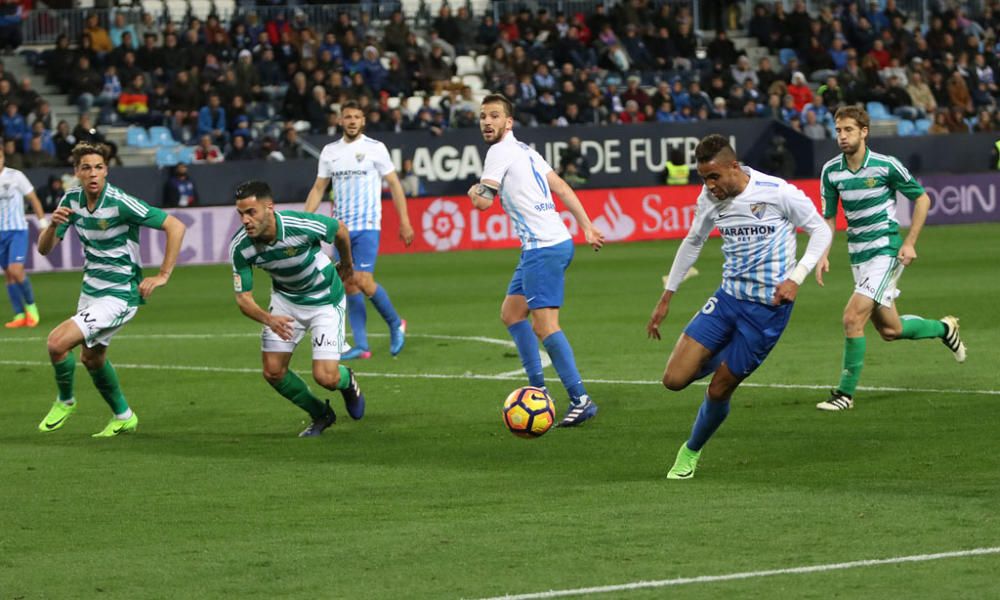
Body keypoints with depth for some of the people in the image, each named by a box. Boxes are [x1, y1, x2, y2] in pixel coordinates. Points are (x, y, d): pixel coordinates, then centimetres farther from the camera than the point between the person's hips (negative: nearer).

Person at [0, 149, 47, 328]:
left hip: (17, 231, -4)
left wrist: (43, 224, -3)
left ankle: (30, 305, 5)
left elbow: (34, 199, 1)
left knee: (16, 270, -17)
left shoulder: (15, 176, -6)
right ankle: (20, 315, 9)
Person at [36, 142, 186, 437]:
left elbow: (175, 226, -21)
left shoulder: (120, 203, -23)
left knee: (57, 341, -19)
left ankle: (65, 401, 9)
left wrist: (163, 275, -20)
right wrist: (54, 225, -22)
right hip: (91, 289, 8)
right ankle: (123, 417, 45)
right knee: (92, 358, 23)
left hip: (120, 294, -8)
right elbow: (44, 248, -1)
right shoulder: (72, 200, -3)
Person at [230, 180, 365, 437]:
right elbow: (243, 298, -16)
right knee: (273, 372, -4)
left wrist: (346, 265, 10)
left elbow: (340, 230, -11)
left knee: (326, 377, -14)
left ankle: (347, 381, 25)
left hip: (325, 300, -4)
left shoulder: (303, 226, -33)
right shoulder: (240, 247, -23)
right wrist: (269, 320, -38)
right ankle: (321, 415, 22)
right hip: (285, 299, 4)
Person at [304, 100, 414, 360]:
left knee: (363, 282, -16)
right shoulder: (329, 151, 10)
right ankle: (361, 346, 3)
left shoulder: (375, 148, -1)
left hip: (367, 226, -4)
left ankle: (395, 323, 8)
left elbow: (394, 185, 2)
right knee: (349, 285, 0)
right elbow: (318, 188, 15)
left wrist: (404, 222, -3)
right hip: (341, 228, 4)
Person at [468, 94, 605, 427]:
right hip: (540, 247, 10)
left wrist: (473, 191, 8)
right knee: (511, 313, 17)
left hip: (544, 248, -10)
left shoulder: (501, 151, -8)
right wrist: (587, 227, 15)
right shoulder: (524, 150, 18)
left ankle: (580, 400, -17)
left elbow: (483, 202, -15)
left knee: (544, 325, -14)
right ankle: (538, 391, 17)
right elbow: (562, 188, 17)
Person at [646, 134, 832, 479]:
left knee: (718, 391, -1)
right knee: (674, 379, -7)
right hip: (728, 297, 5)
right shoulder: (709, 200, 0)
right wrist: (666, 298, 19)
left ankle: (691, 452, 27)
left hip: (768, 308, -5)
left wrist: (796, 278, -18)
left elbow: (821, 231, -5)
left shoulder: (778, 193, -16)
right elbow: (693, 243, 18)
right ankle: (720, 361, 26)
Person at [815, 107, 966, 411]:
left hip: (886, 251, -6)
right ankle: (944, 328, 38)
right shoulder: (831, 171, 1)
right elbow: (829, 217, 11)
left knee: (853, 318, -18)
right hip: (858, 256, 6)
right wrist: (823, 255, -3)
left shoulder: (886, 165, -12)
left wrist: (910, 243, -7)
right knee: (889, 330, 10)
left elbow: (922, 199, -1)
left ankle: (846, 392, -9)